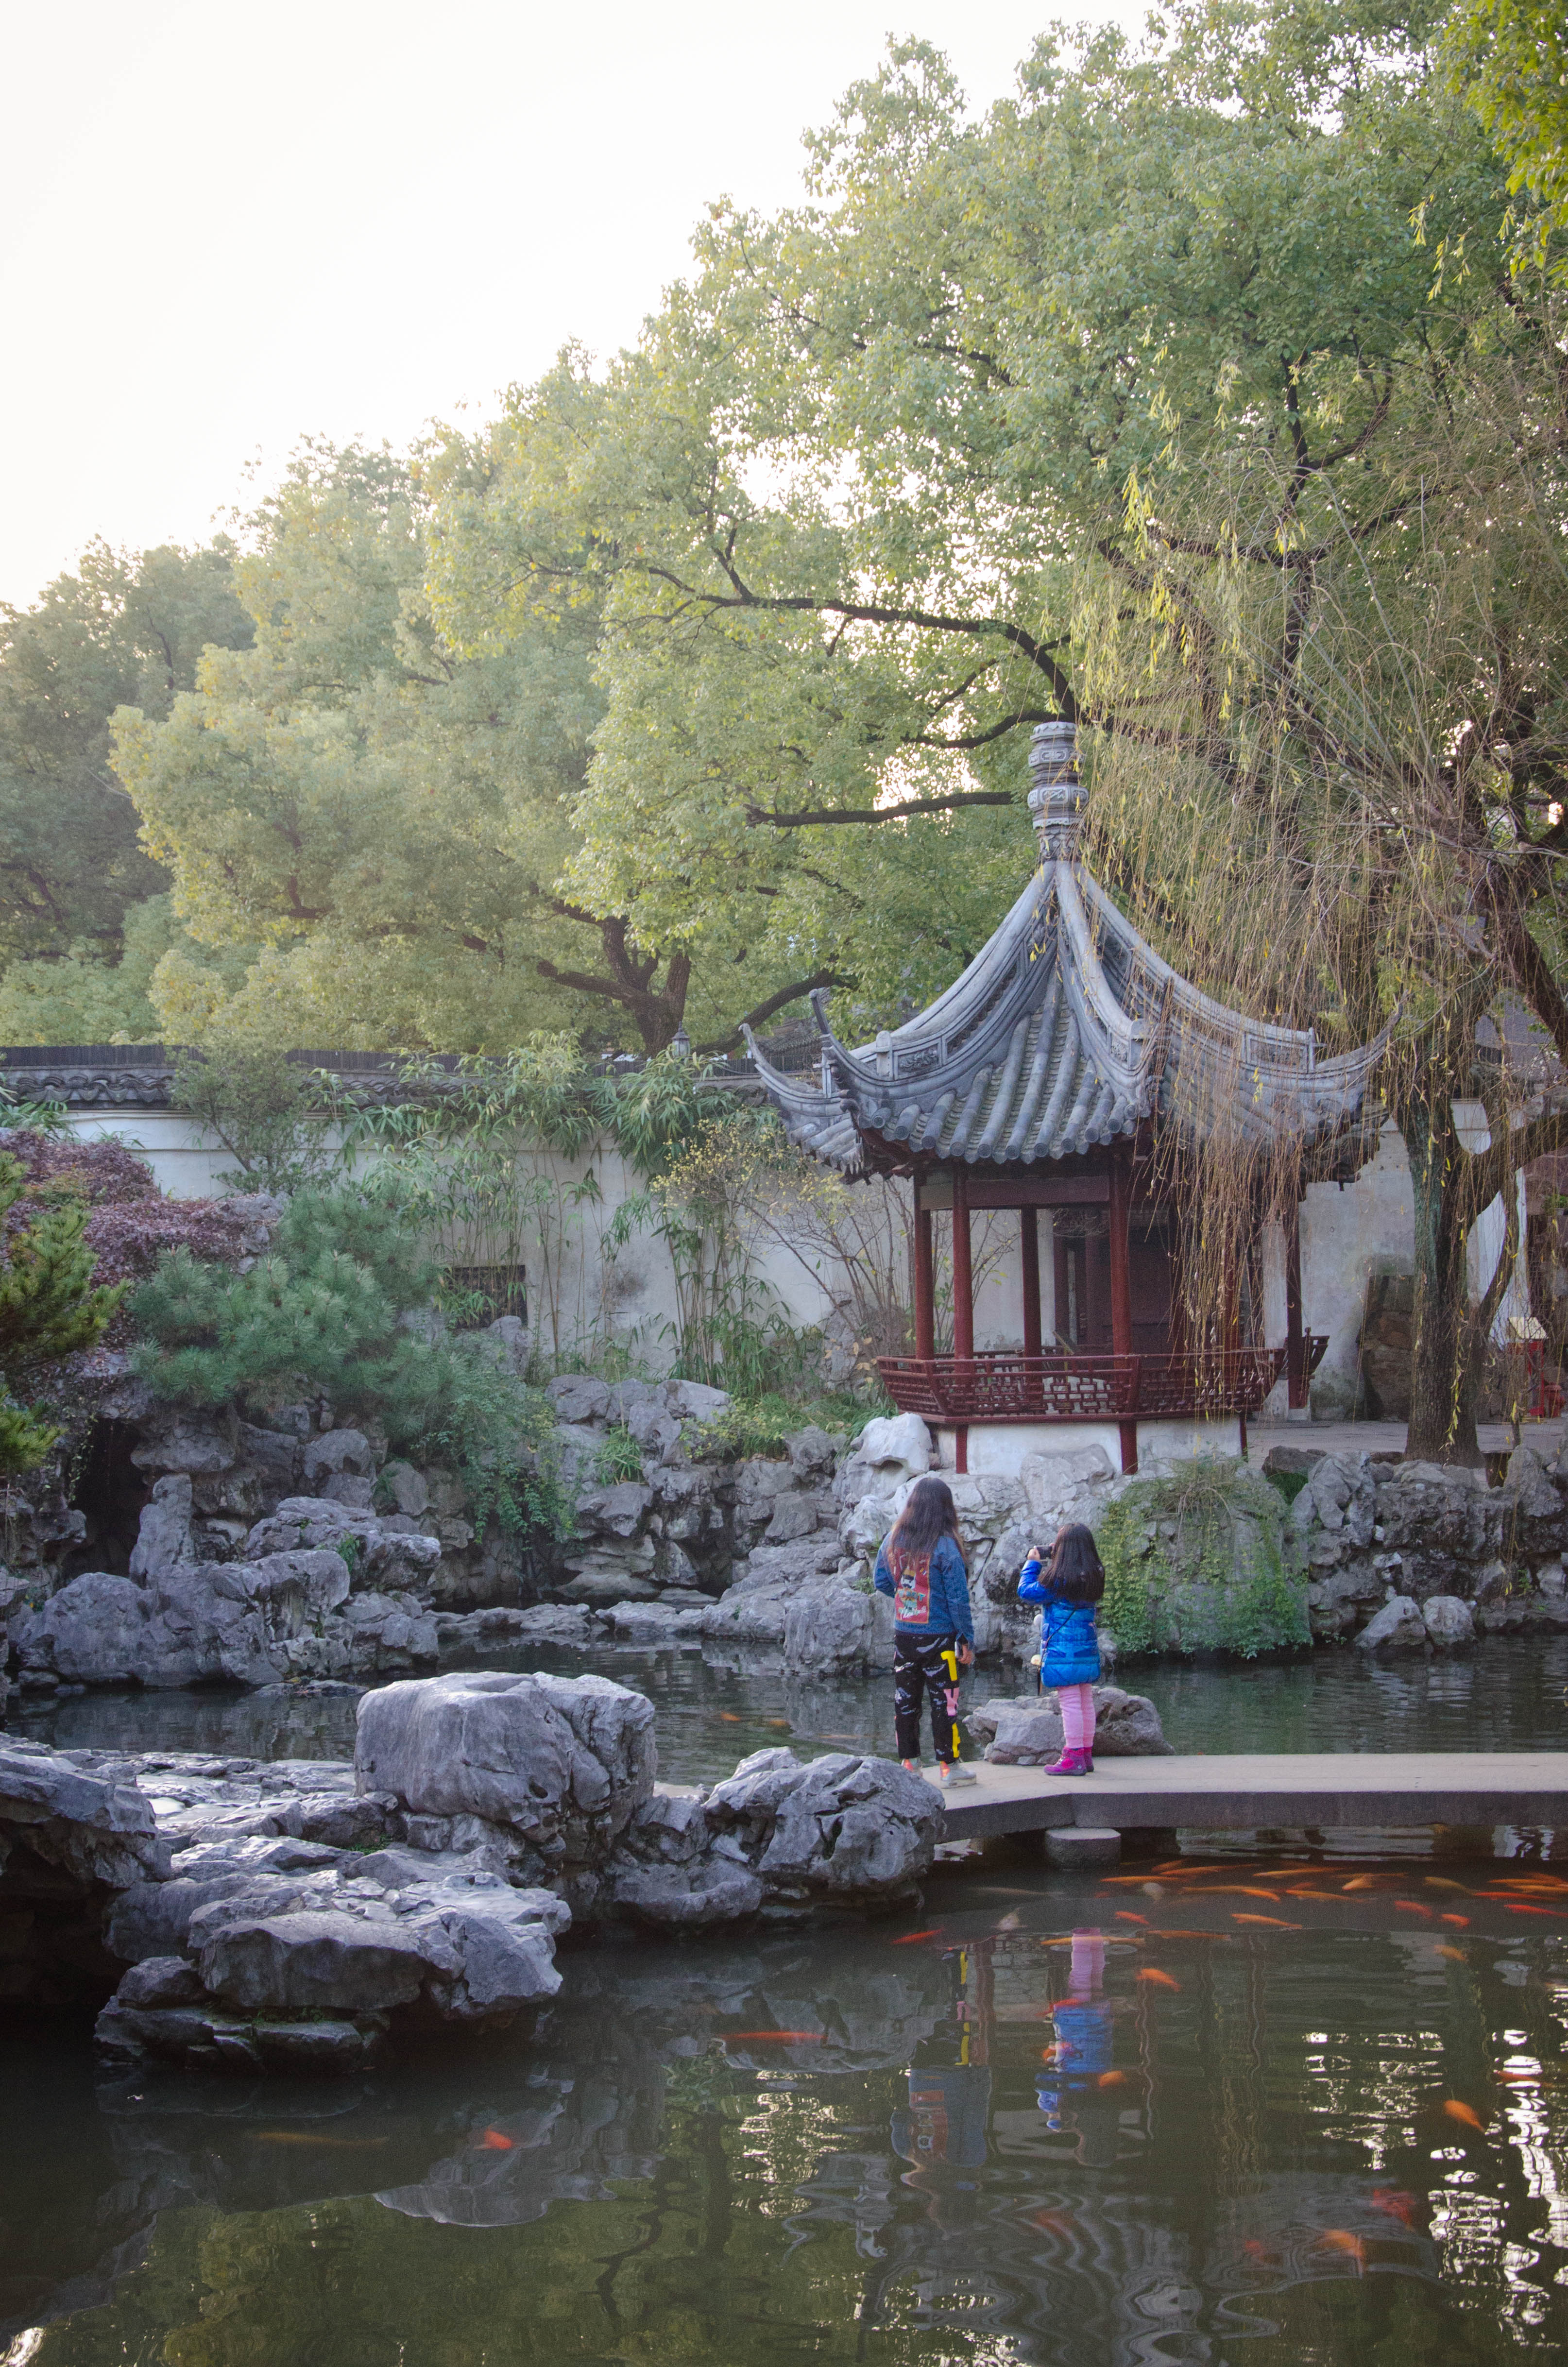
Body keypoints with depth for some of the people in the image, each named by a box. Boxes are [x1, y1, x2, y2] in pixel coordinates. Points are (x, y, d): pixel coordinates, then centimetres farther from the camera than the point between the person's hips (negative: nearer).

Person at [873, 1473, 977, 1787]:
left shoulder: (893, 1539, 0)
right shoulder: (945, 1546, -15)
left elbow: (881, 1582, 10)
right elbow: (958, 1598, -12)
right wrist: (967, 1639, -5)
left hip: (903, 1635, 5)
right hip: (939, 1638, -5)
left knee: (905, 1700, 12)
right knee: (944, 1702, 4)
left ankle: (910, 1764, 18)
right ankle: (949, 1767, 8)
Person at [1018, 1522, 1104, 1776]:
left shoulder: (1058, 1581, -16)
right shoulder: (1093, 1578, 5)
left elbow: (1026, 1592, -7)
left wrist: (1032, 1563, 5)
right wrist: (1056, 1560, 18)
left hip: (1062, 1650, -8)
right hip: (1087, 1650, 8)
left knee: (1070, 1702, -6)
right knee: (1086, 1701, 12)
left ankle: (1074, 1758, -6)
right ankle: (1086, 1754, 19)